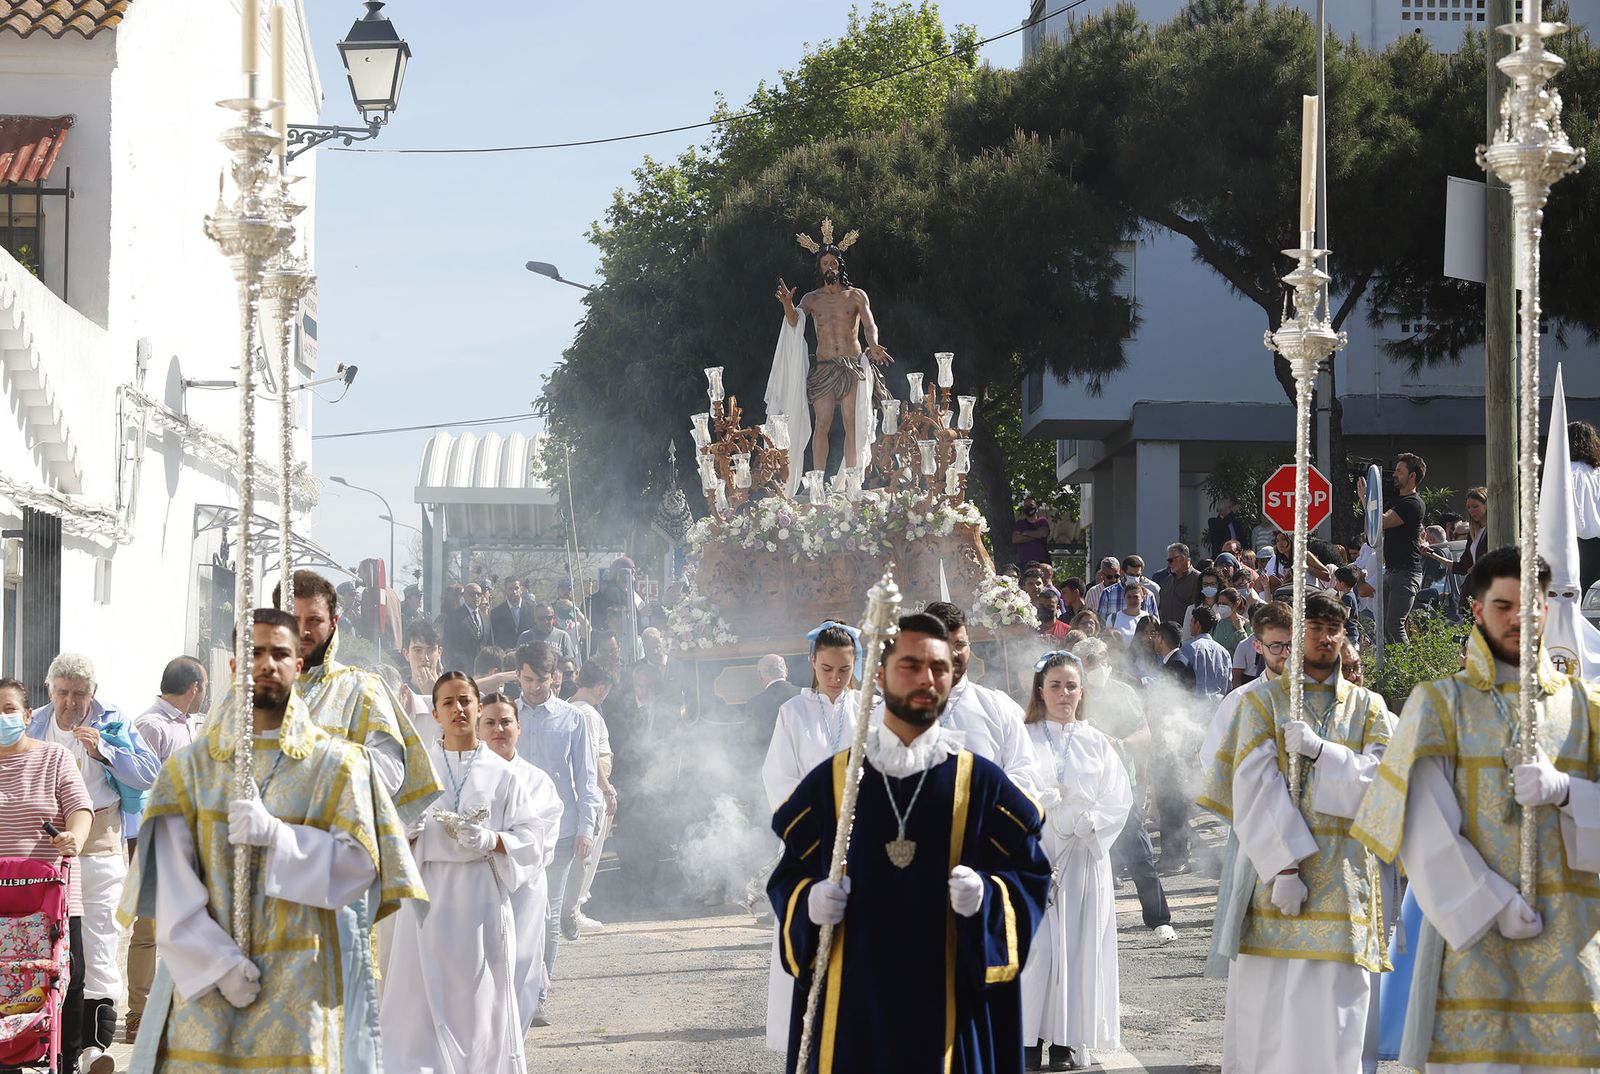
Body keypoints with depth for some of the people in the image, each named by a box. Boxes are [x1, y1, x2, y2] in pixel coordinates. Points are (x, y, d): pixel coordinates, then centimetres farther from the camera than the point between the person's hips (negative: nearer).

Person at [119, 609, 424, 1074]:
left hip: (301, 983, -1)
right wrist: (219, 964, -13)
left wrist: (276, 835, -17)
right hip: (202, 979, 1)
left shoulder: (336, 763, 5)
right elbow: (172, 885, -1)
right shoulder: (191, 765, 7)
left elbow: (360, 865, -4)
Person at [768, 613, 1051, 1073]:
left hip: (949, 1006, 0)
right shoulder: (829, 782, 5)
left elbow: (1030, 878, 3)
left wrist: (987, 898, -17)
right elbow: (789, 877, 10)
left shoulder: (982, 784, 3)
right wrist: (808, 902, -11)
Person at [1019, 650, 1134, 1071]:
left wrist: (1081, 823, -9)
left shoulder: (1096, 744, 11)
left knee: (1078, 945, 0)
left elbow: (1119, 800, 4)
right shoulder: (1025, 740, 4)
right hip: (1034, 857, -2)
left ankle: (1068, 1039, 3)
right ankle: (1030, 1039, -3)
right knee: (1034, 945, -7)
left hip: (1083, 858, 2)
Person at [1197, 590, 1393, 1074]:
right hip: (1273, 862, -1)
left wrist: (1320, 750, -16)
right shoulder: (1262, 701, 6)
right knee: (1263, 1010, -2)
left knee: (1330, 1020, -3)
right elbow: (1255, 787, -5)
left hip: (1342, 880, 1)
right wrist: (1283, 865, -16)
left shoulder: (1368, 708, 13)